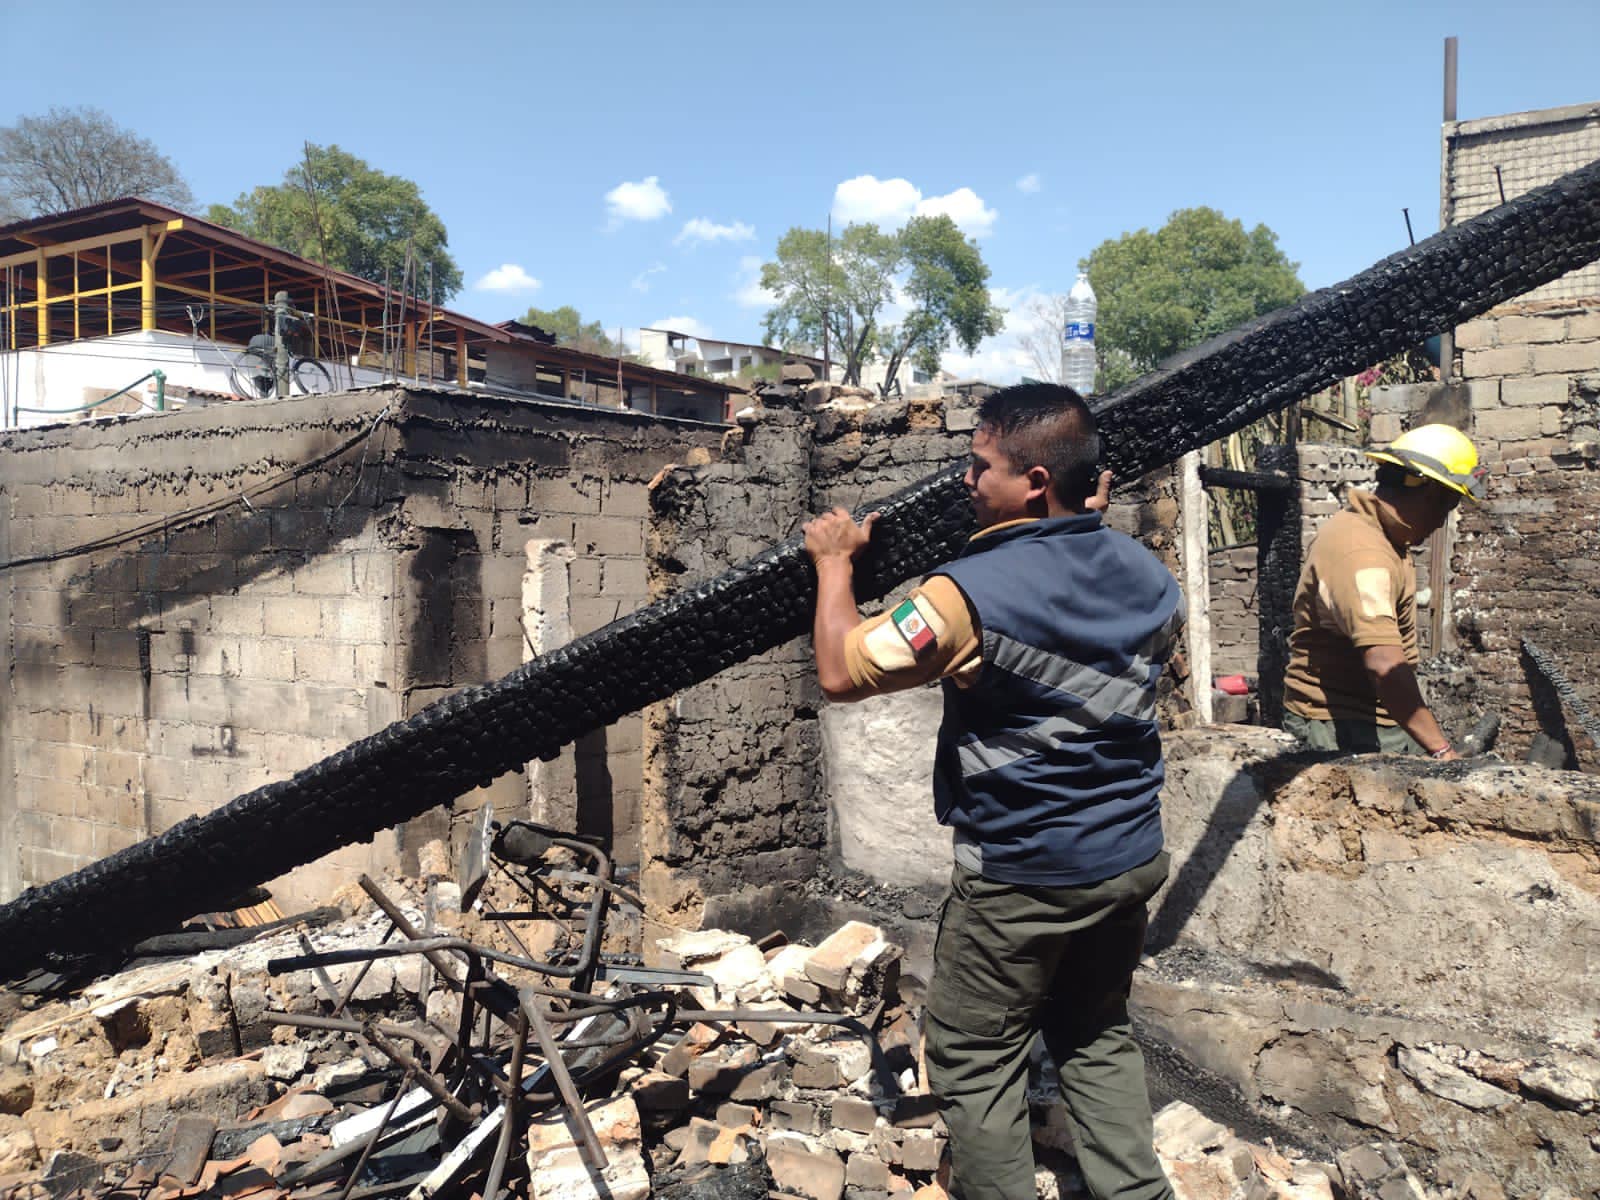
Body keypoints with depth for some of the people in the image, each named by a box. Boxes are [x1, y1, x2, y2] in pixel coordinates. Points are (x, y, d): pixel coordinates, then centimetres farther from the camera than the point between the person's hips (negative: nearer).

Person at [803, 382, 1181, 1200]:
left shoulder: (972, 593, -23)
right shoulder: (1147, 575, -1)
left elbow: (840, 672, -17)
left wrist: (834, 561, -3)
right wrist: (1094, 523, 22)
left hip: (1021, 879, -7)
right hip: (1133, 859, 7)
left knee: (975, 1059, 11)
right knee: (1099, 1036, 24)